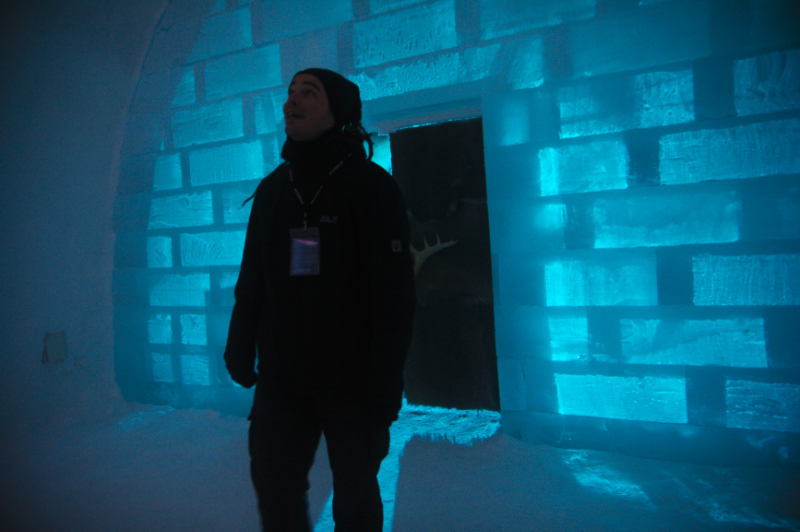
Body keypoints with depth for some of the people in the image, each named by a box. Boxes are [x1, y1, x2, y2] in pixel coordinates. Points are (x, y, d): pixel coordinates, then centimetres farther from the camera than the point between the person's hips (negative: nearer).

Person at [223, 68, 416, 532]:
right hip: (281, 377, 4)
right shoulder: (272, 189, 9)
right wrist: (240, 349, 8)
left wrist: (384, 384, -16)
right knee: (273, 485, 12)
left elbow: (395, 292, -12)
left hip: (352, 381, -4)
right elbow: (252, 279, 13)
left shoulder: (371, 184, -7)